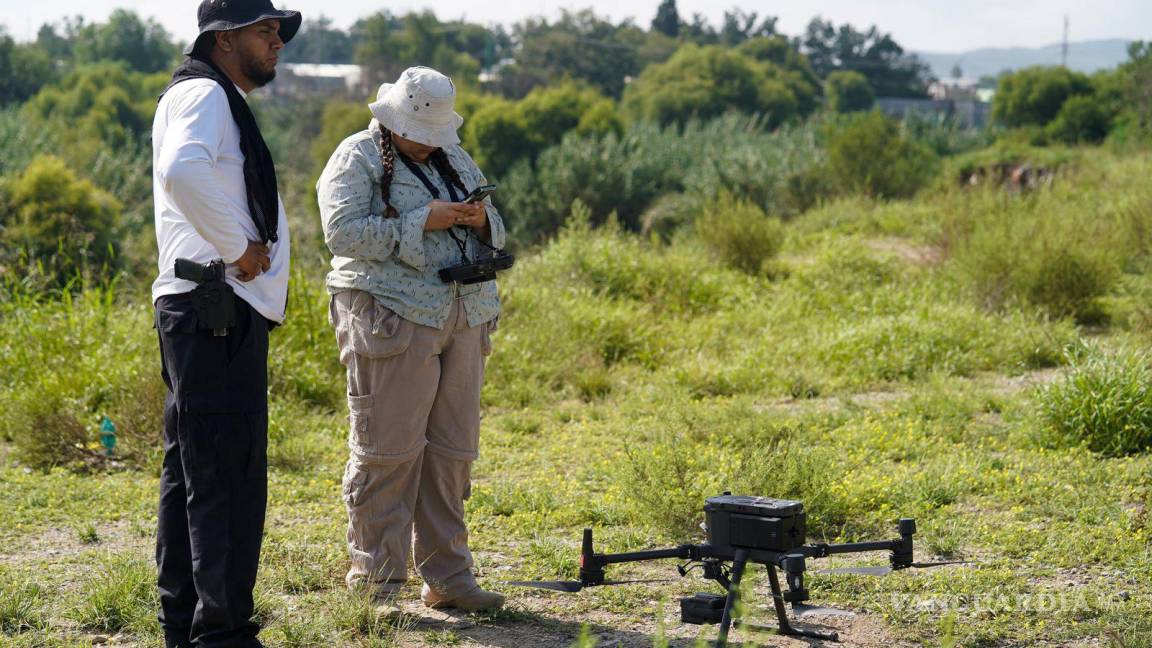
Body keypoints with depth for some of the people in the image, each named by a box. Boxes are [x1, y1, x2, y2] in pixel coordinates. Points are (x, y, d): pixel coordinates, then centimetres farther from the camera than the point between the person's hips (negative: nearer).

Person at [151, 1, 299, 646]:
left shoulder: (227, 104, 23)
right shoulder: (204, 95, -10)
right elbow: (182, 170, -30)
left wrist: (250, 246, 15)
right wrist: (238, 246, -21)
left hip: (225, 316, 11)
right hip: (216, 309, -11)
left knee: (193, 469, 13)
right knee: (226, 474, -10)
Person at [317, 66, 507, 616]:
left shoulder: (454, 160, 19)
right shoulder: (357, 159, -2)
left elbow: (495, 236, 22)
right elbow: (343, 233, -15)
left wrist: (482, 221, -2)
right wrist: (422, 221, -18)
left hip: (463, 320, 7)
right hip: (392, 320, -7)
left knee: (452, 452, 8)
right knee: (387, 452, -7)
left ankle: (447, 577, 15)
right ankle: (375, 583, -1)